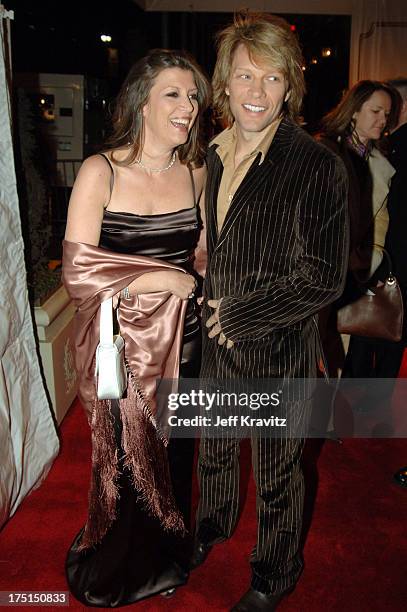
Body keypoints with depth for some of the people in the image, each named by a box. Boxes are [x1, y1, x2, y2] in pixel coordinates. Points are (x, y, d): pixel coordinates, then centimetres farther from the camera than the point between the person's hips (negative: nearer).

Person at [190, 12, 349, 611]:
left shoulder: (317, 166, -18)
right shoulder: (210, 157, 2)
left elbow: (322, 279, -19)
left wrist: (237, 315, -14)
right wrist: (210, 309, 3)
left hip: (278, 350, -5)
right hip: (215, 342, 6)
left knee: (277, 476, 15)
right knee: (215, 450, 26)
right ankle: (212, 526, 57)